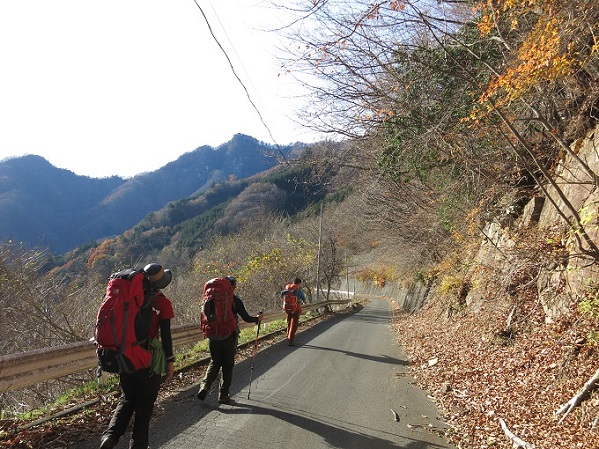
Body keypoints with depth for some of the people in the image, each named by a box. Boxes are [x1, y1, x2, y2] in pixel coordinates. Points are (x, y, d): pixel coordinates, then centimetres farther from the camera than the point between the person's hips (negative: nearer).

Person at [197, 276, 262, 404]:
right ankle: (223, 395, 15)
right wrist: (257, 318, 13)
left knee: (214, 362, 17)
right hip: (229, 337, -3)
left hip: (213, 337, 3)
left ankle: (204, 386, -4)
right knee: (228, 365, 10)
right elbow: (246, 318, -6)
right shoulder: (235, 300, -8)